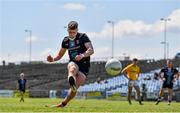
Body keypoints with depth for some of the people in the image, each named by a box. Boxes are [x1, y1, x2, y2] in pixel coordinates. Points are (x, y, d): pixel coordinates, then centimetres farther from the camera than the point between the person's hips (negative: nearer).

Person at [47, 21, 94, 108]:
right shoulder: (66, 41, 9)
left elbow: (91, 50, -21)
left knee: (75, 88, -17)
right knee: (73, 68, -38)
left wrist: (82, 55, -41)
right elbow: (60, 54, 22)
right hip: (73, 63, 3)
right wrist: (53, 59, 0)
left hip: (84, 66, -3)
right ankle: (72, 82, -71)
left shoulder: (83, 37, -7)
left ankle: (63, 103, 3)